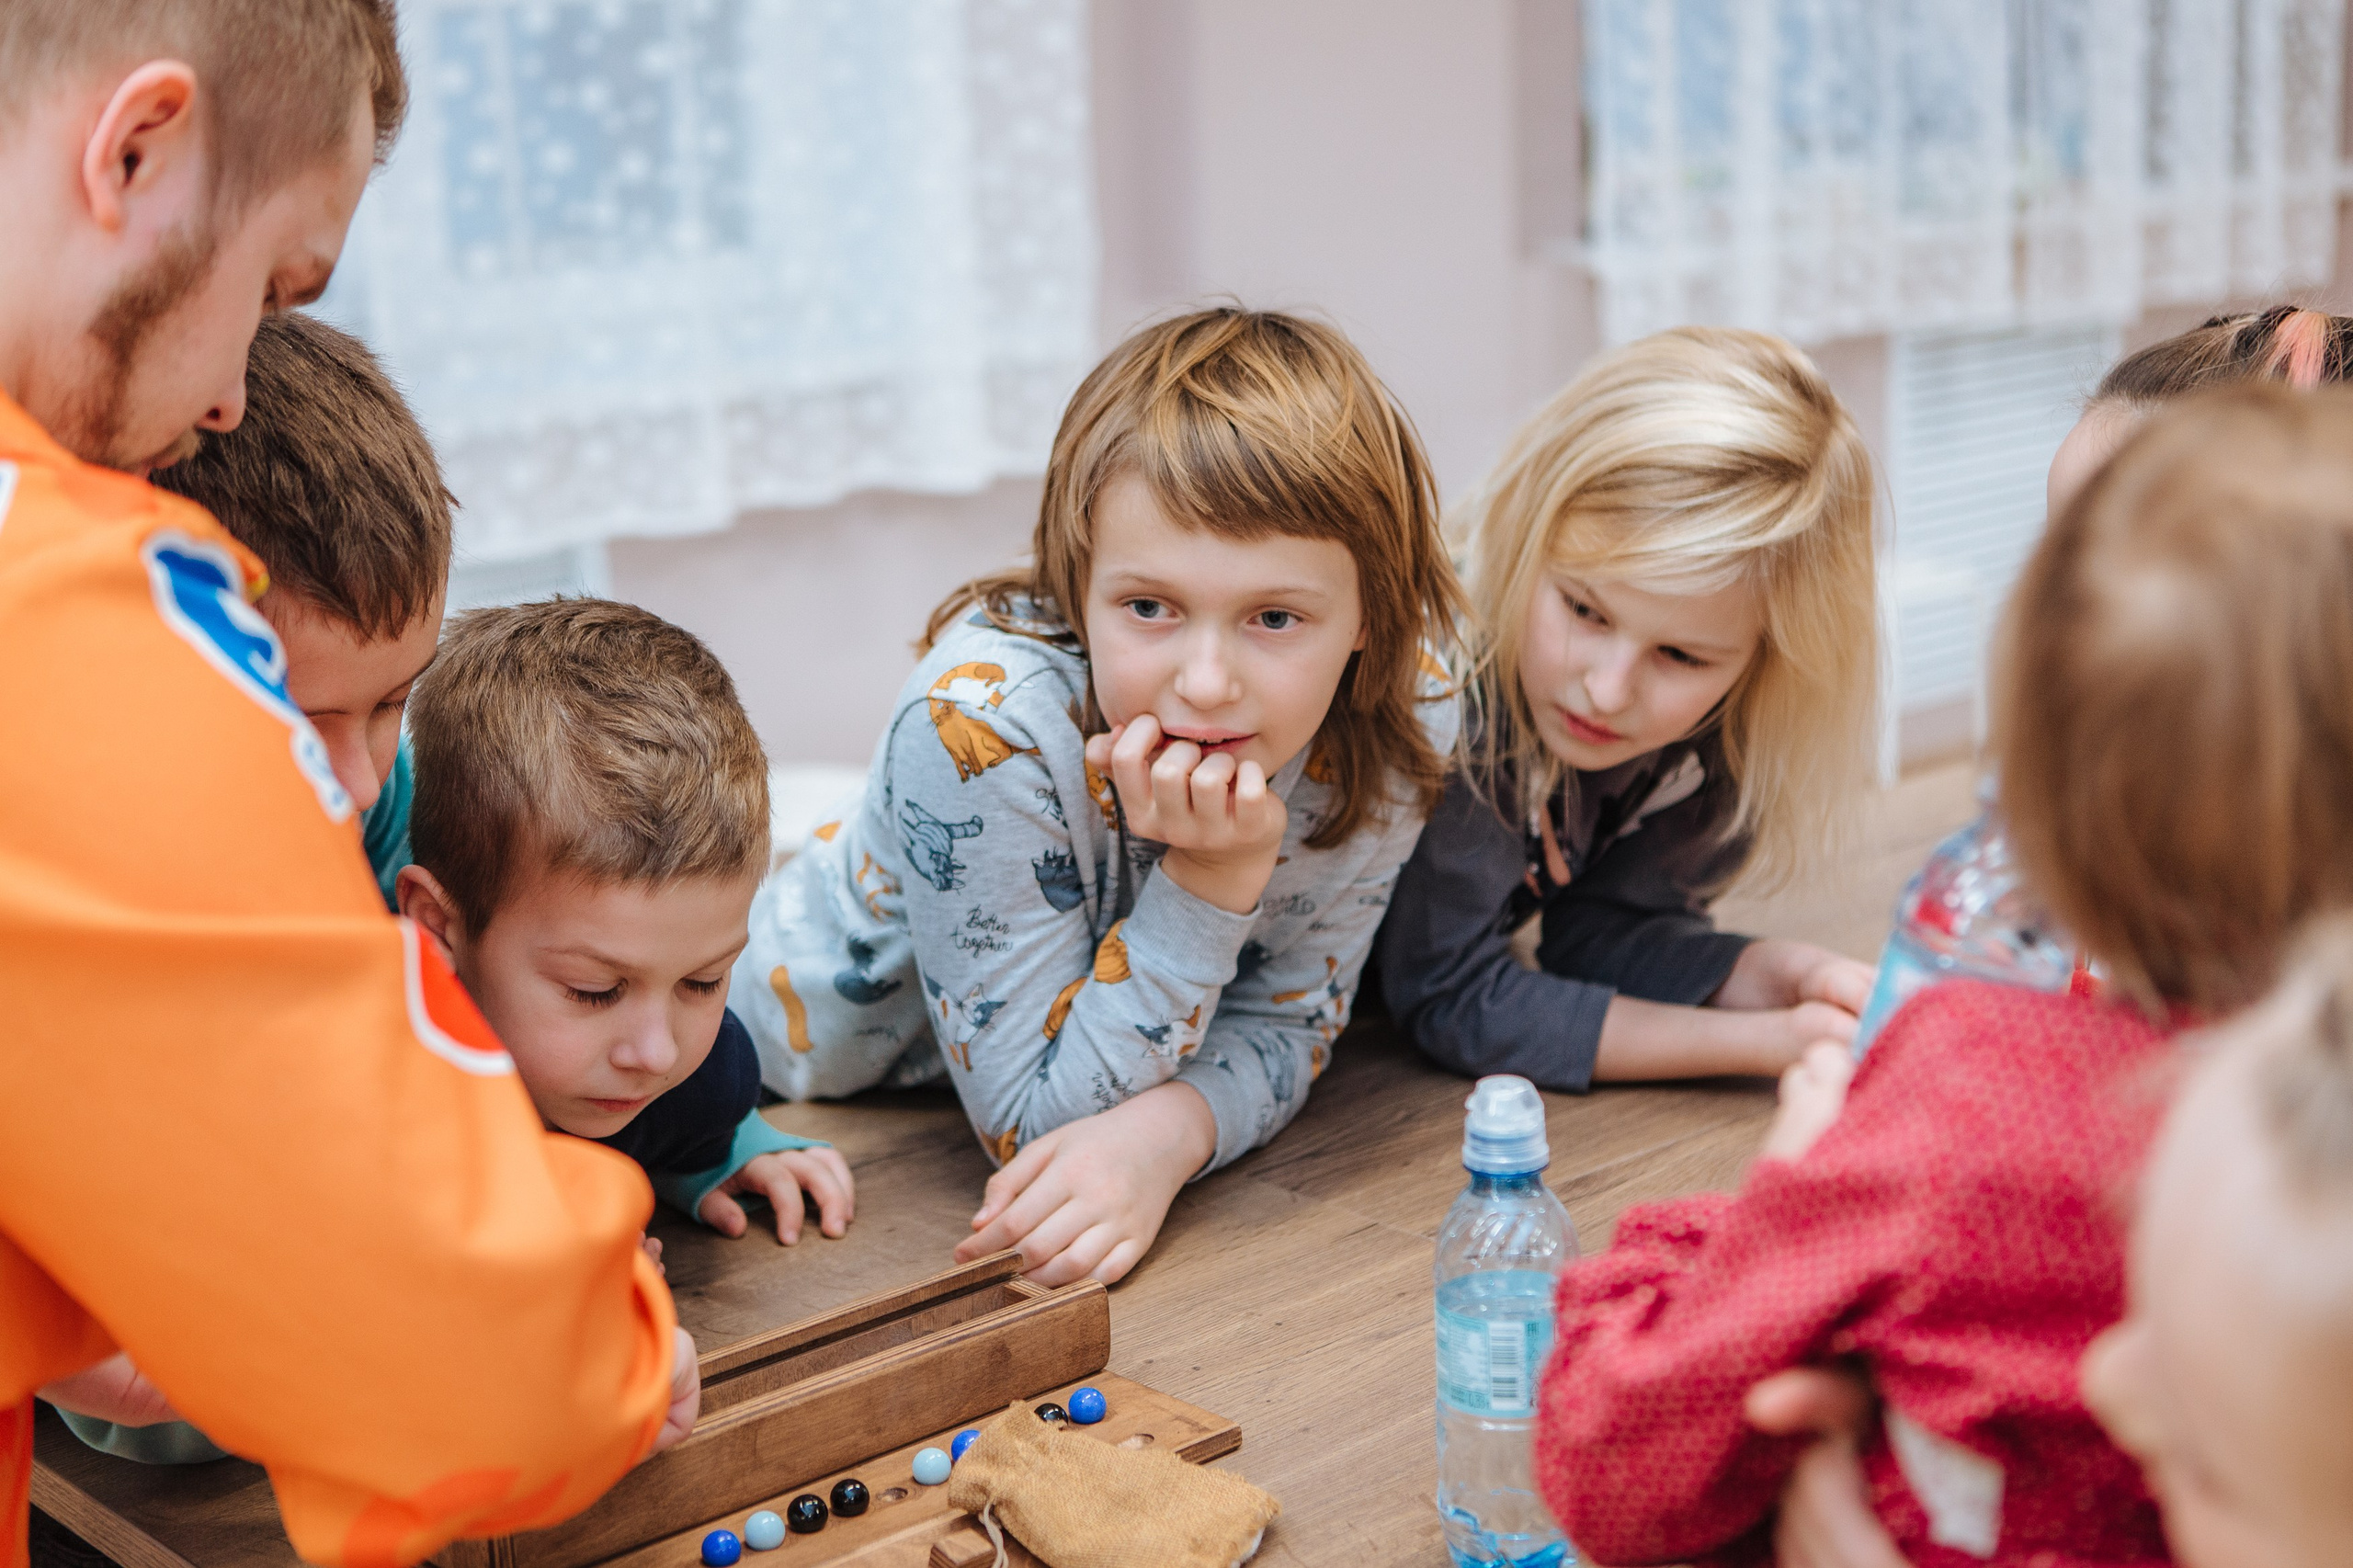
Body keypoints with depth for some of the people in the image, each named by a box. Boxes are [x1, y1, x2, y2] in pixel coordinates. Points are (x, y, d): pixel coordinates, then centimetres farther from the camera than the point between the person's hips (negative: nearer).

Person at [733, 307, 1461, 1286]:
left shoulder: (1401, 720, -29)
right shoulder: (982, 727, -42)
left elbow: (1282, 1028, -17)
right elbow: (1032, 1123, -34)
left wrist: (1165, 1132, -40)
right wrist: (1215, 878, -45)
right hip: (859, 1011, -3)